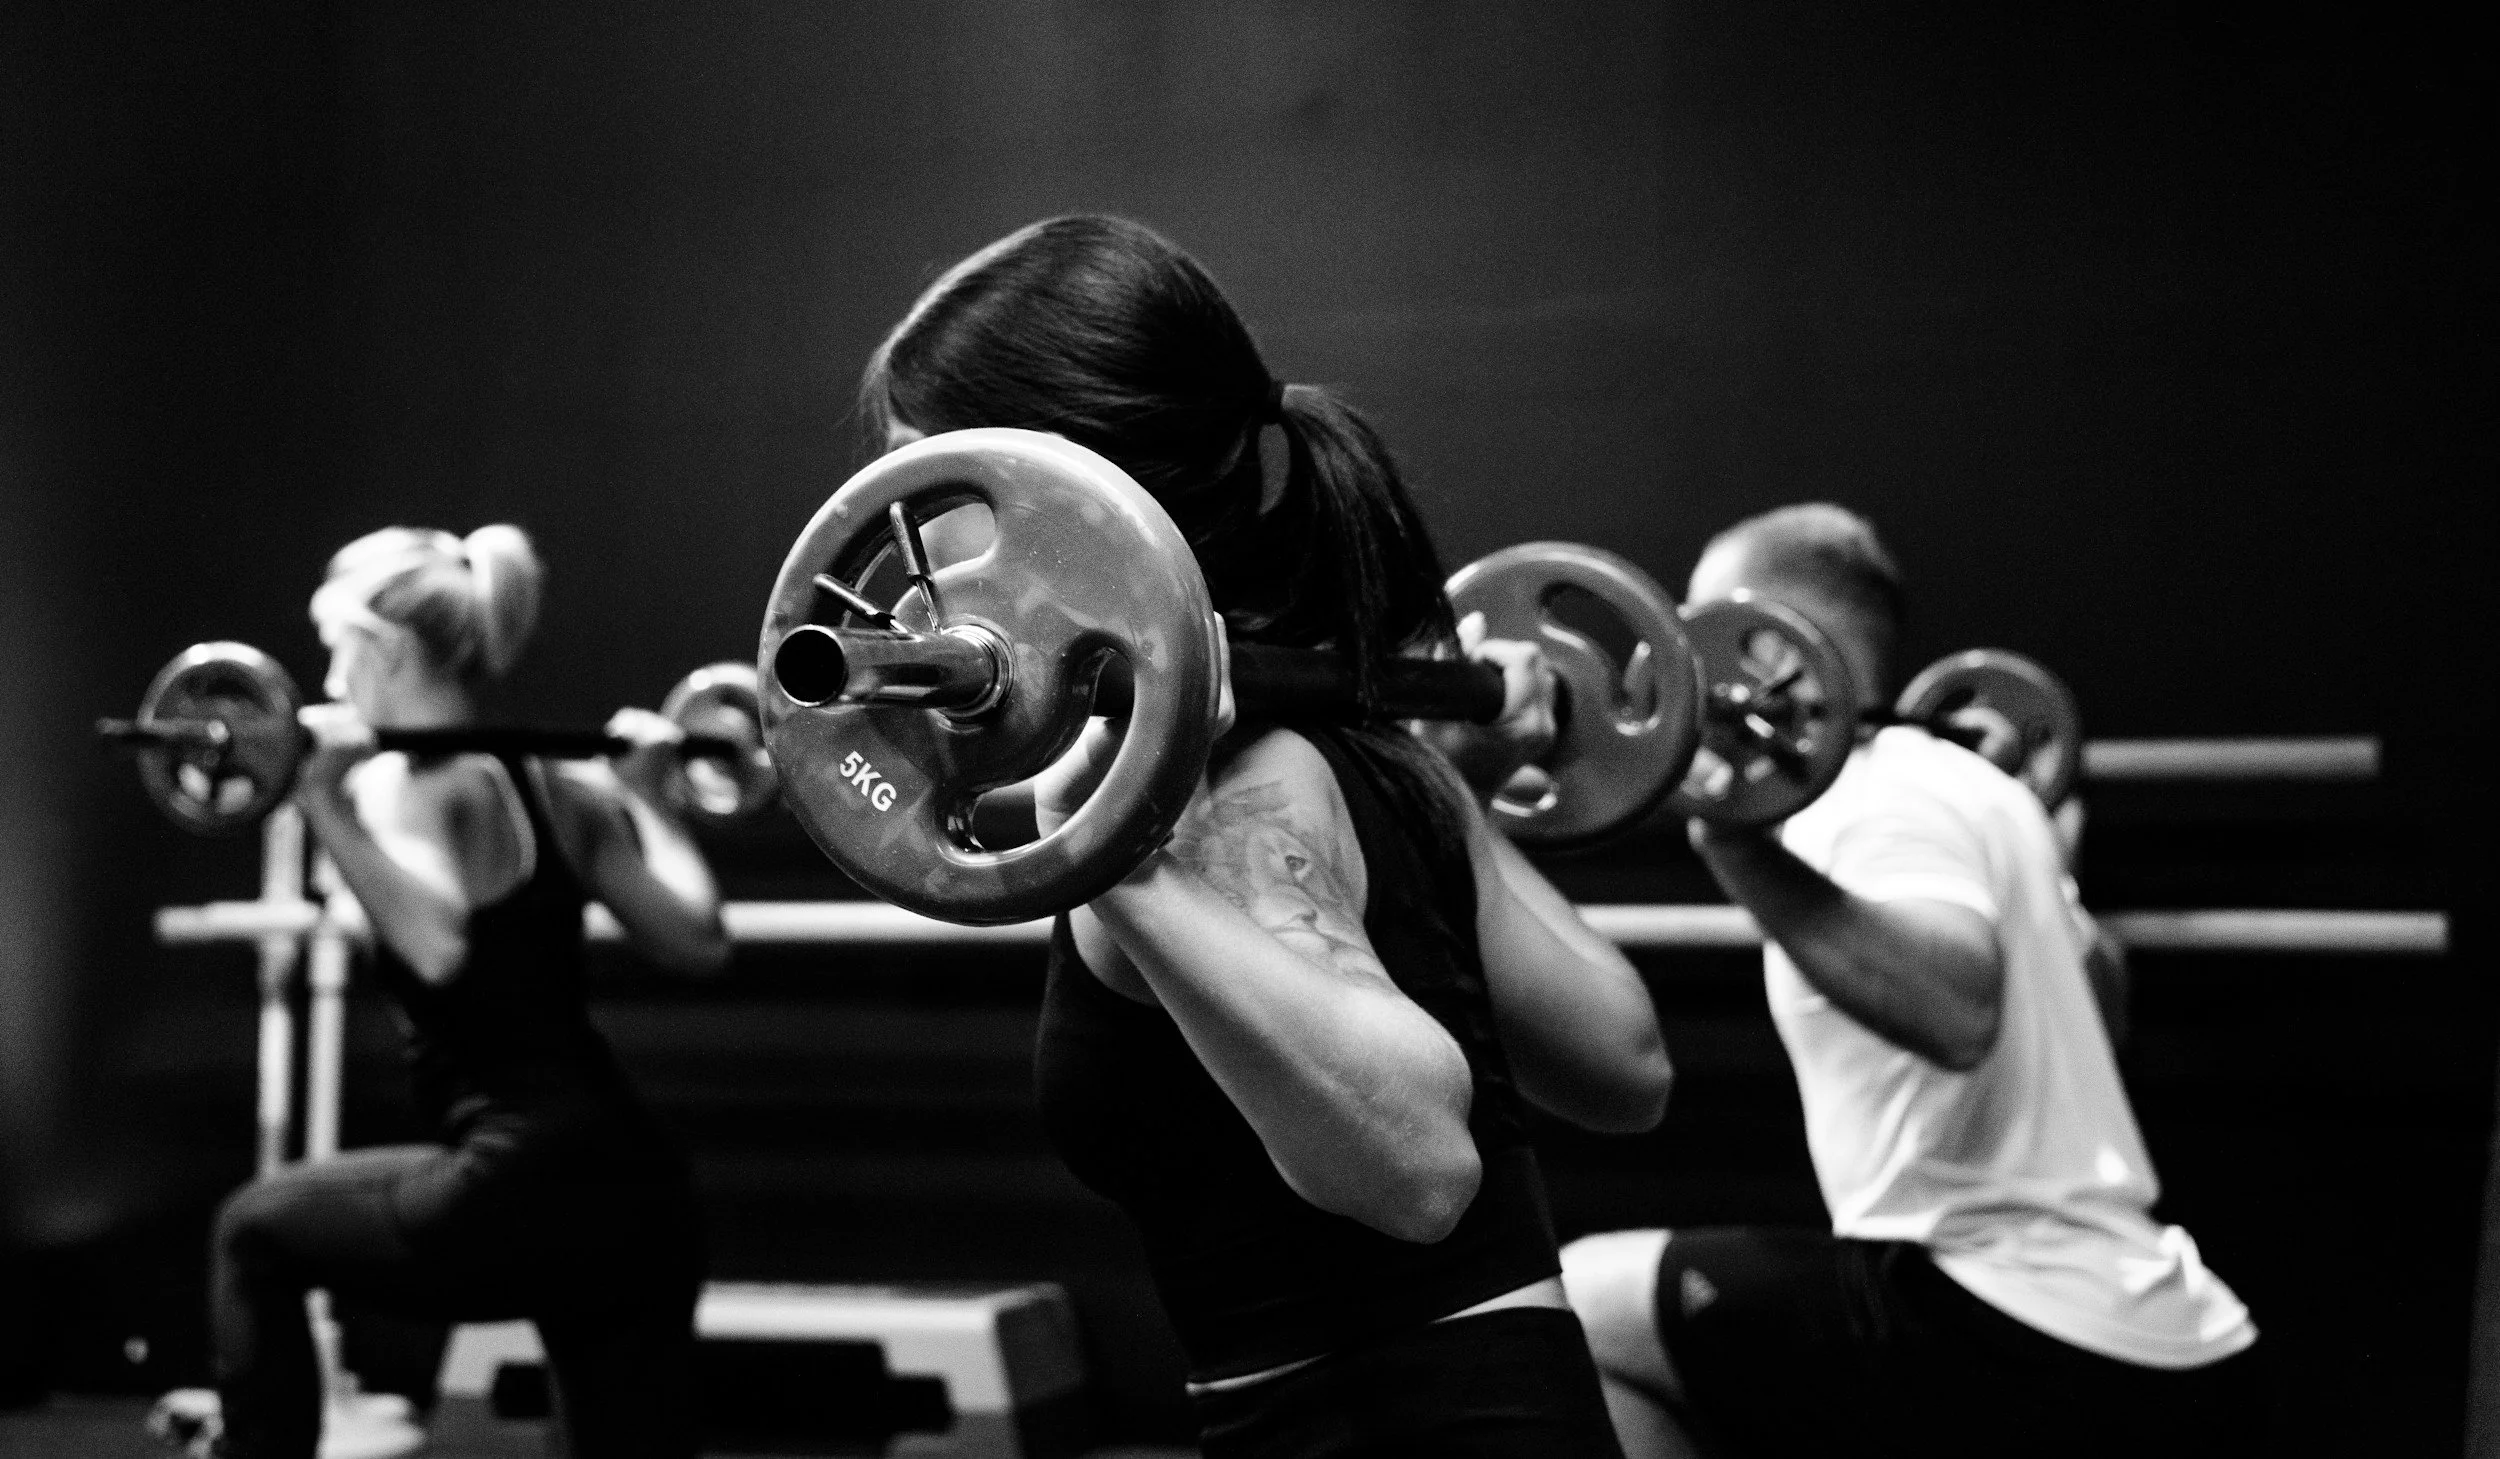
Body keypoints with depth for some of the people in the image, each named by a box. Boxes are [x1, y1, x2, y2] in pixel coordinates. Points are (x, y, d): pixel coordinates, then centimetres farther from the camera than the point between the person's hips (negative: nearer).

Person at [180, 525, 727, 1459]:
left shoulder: (417, 787, -7)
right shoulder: (559, 787, 15)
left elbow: (437, 944, -26)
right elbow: (696, 941, 12)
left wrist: (328, 806, -24)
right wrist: (647, 794, 25)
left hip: (523, 1195, -7)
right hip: (640, 1202, 7)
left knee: (257, 1234, 17)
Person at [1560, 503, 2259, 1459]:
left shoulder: (1879, 800, -10)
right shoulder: (1967, 786, 19)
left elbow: (1956, 1012, -32)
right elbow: (2089, 996, 35)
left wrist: (1742, 850, -35)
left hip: (2031, 1340, -10)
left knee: (1573, 1309, -3)